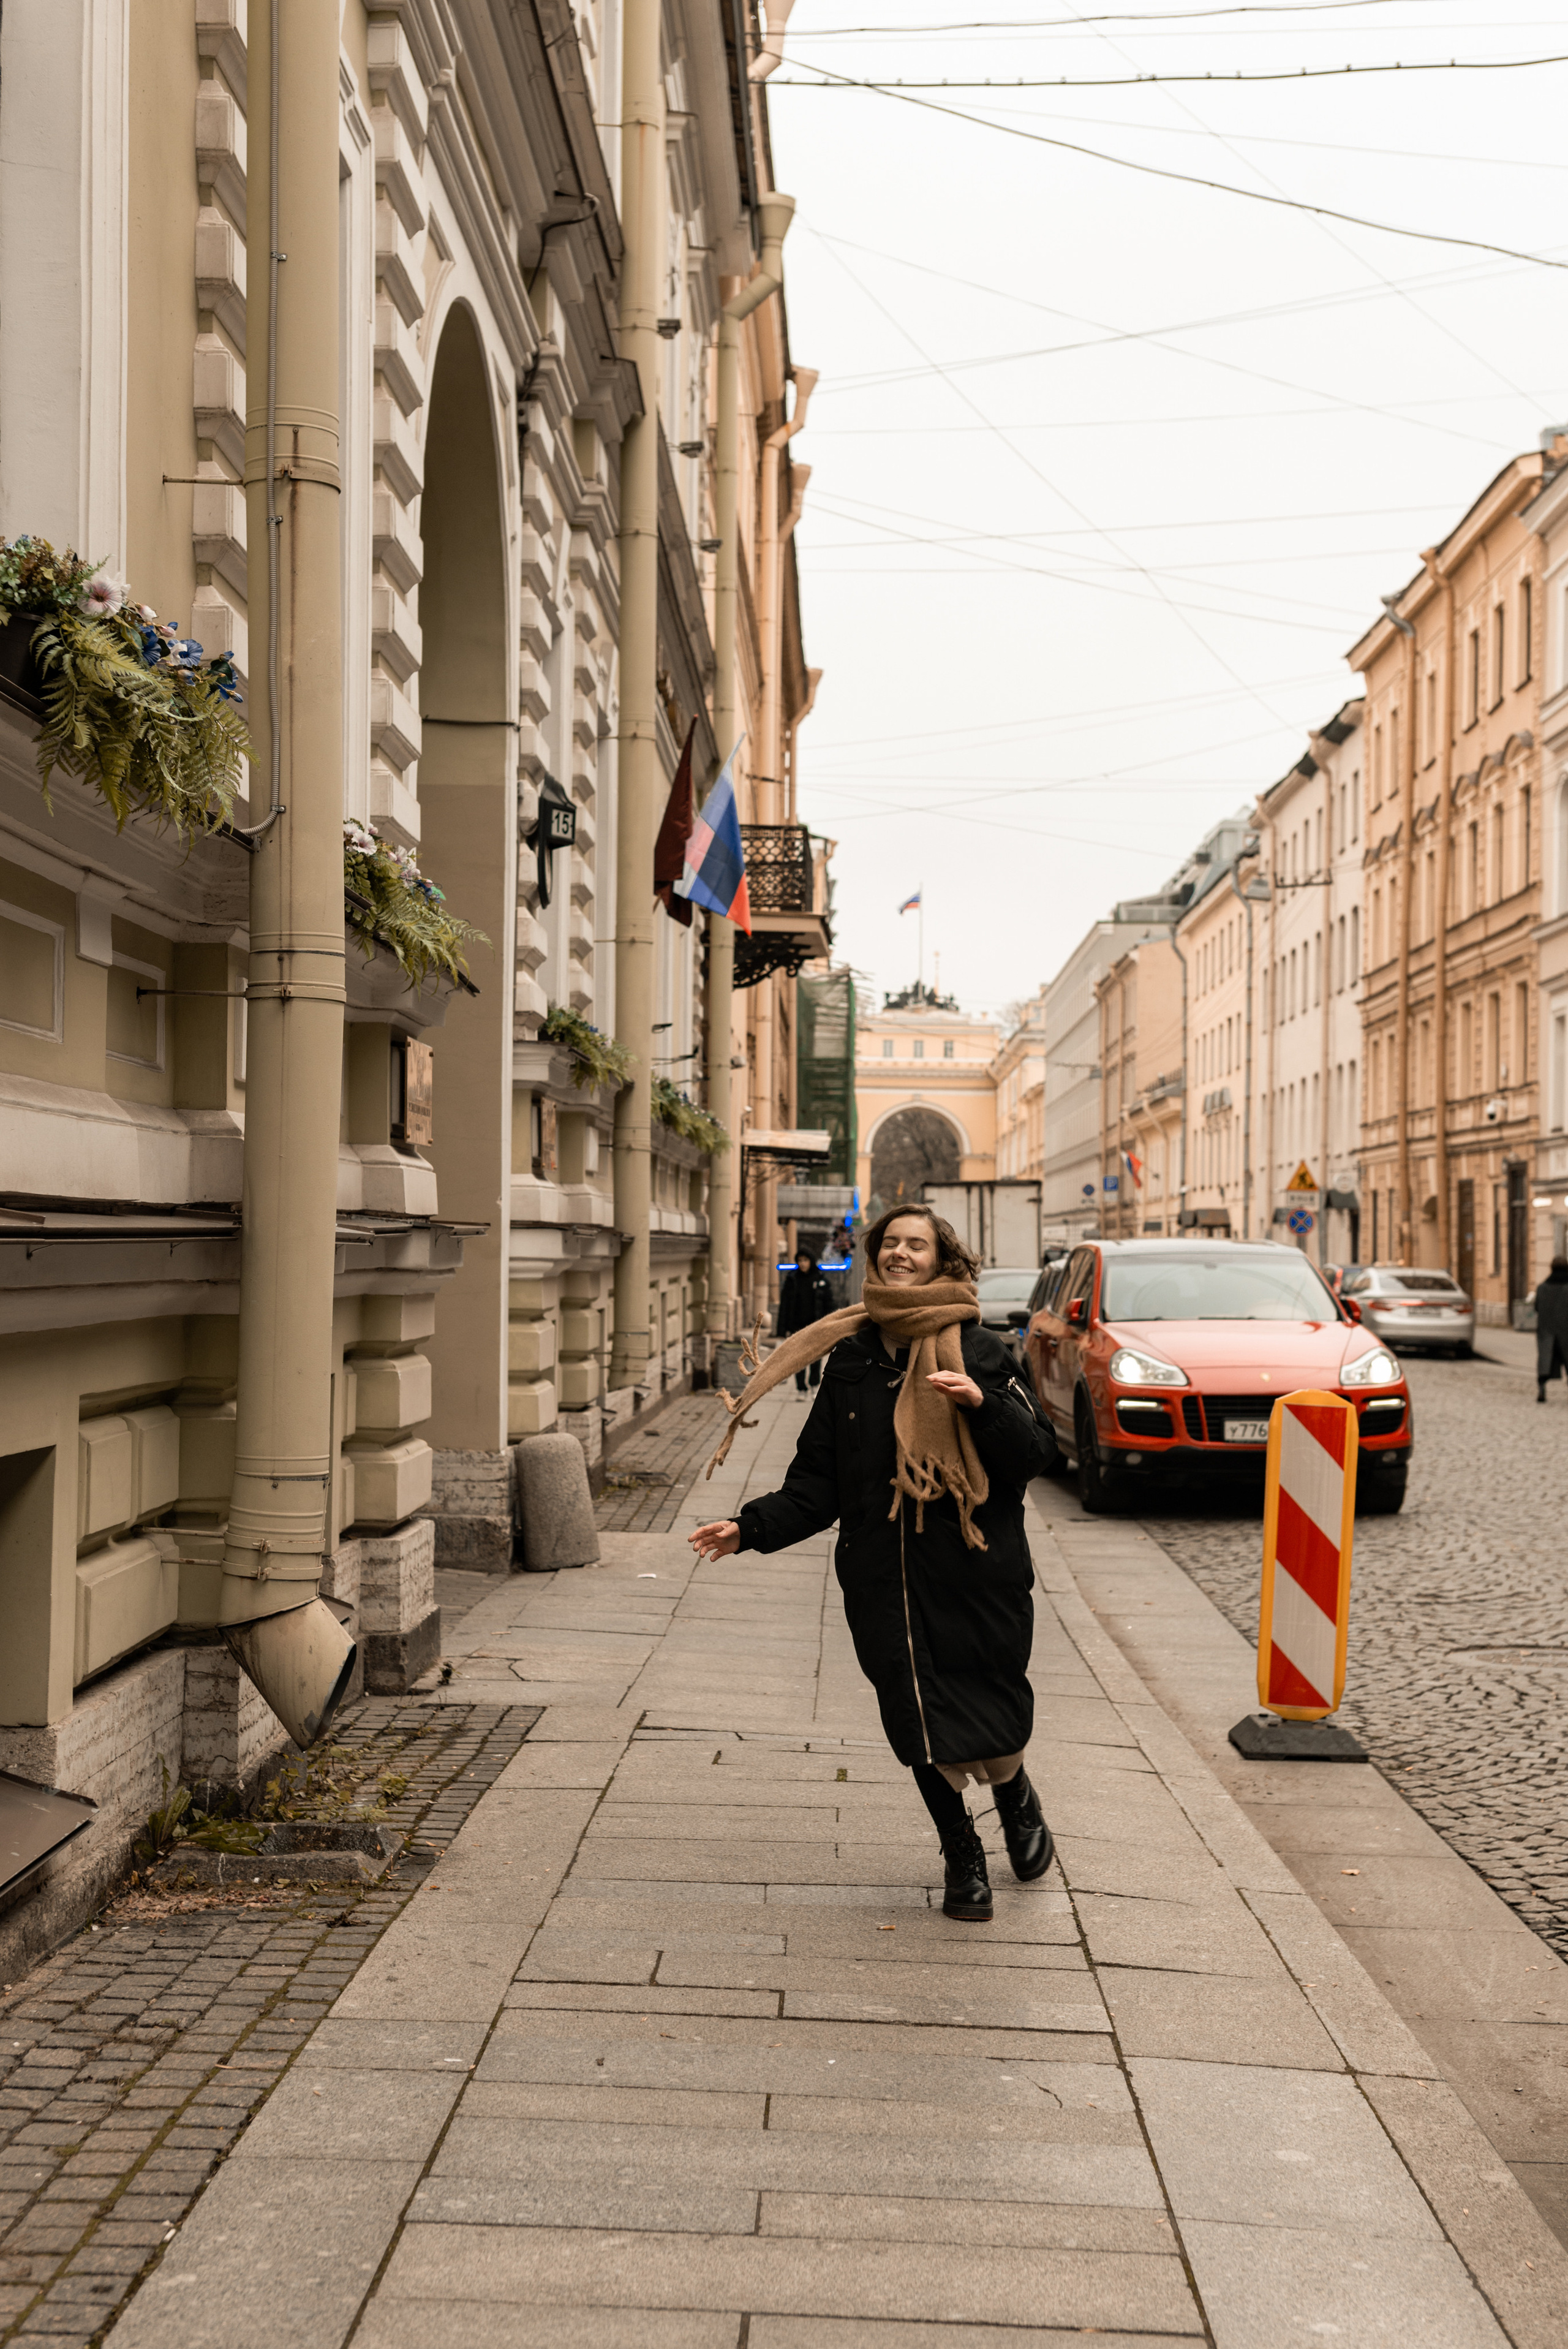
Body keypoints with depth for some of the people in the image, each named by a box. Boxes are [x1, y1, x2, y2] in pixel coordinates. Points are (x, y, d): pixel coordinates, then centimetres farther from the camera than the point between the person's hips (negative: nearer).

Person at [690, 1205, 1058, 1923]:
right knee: (921, 1730, 6)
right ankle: (961, 1853, 31)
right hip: (883, 1581, 3)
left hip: (974, 1574, -2)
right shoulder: (849, 1359, 8)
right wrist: (751, 1528, -4)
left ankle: (1016, 1800, 36)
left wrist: (982, 1403, -23)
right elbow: (817, 1481, 8)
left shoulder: (977, 1353, -1)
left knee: (989, 1737, 0)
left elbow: (1034, 1455, -7)